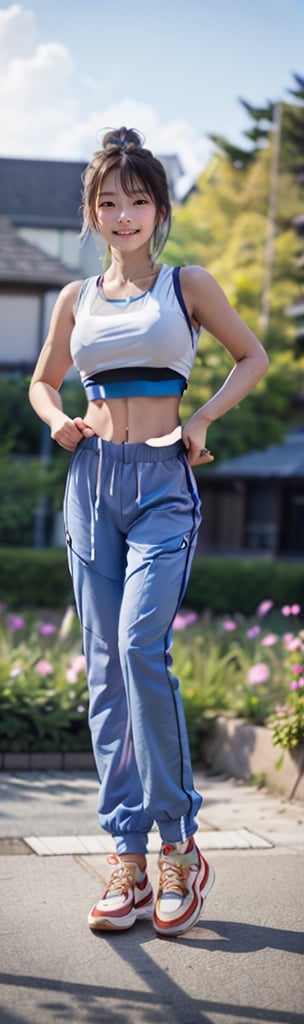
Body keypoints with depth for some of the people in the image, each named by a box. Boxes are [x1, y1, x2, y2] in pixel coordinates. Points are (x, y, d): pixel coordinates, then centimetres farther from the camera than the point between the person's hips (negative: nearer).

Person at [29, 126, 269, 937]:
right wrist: (58, 422, 4)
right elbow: (43, 381, 26)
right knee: (105, 667, 0)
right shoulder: (77, 299, 13)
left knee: (142, 649, -19)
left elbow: (253, 358, 15)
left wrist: (203, 419, 1)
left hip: (163, 483, -4)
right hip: (92, 482, 4)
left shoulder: (189, 286, 5)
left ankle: (179, 846, -7)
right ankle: (129, 860, 4)